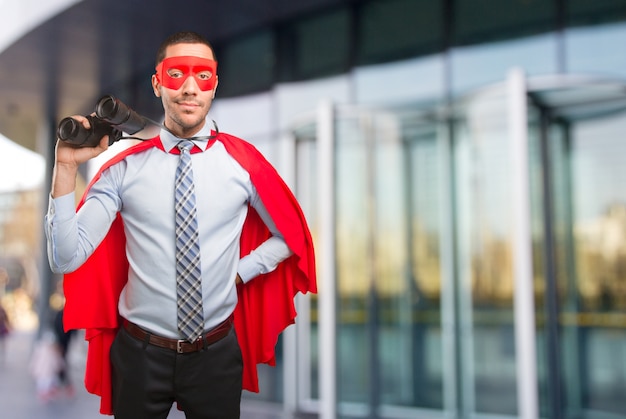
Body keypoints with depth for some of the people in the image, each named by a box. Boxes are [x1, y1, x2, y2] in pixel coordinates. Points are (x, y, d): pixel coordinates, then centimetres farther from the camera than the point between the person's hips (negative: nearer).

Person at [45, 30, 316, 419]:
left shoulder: (242, 161, -7)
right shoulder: (124, 167, -7)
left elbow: (290, 236, 6)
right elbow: (65, 258, -13)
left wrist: (238, 273, -3)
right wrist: (66, 168, -20)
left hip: (217, 353, 0)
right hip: (139, 354, 0)